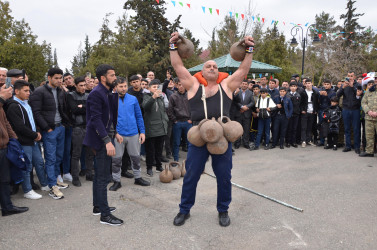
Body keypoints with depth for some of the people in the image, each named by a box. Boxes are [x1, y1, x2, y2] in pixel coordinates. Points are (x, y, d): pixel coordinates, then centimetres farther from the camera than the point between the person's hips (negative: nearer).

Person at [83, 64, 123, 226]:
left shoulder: (106, 92, 12)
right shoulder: (96, 93, -17)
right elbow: (95, 119, -23)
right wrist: (107, 141, -27)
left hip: (103, 137, 10)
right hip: (99, 139, -10)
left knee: (100, 174, 18)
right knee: (103, 177, -5)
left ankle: (97, 206, 32)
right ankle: (104, 214, 4)